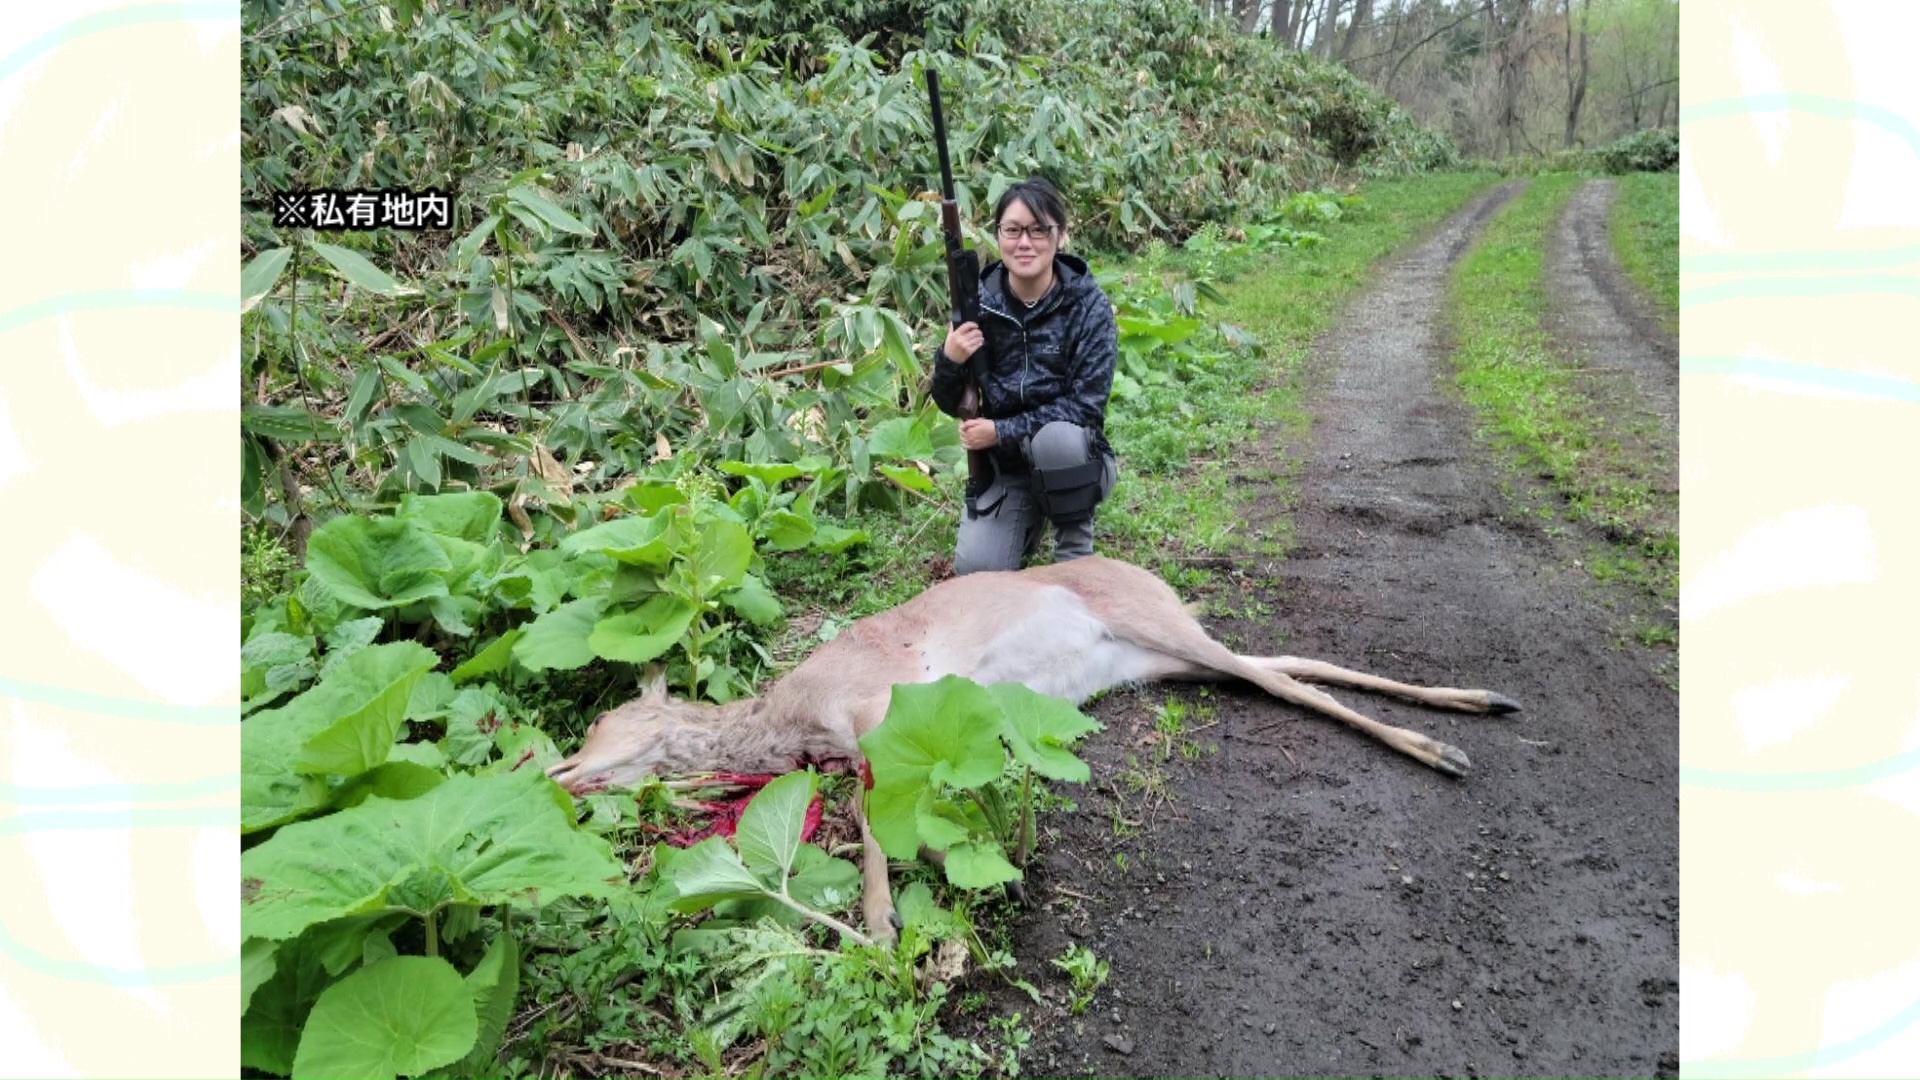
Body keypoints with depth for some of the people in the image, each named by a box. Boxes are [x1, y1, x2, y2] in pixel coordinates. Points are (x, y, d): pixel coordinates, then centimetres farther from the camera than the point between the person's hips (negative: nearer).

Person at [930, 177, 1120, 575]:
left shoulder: (1089, 304, -14)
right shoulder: (977, 301, -7)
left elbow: (1087, 406, -19)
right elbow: (951, 406, -1)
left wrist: (1002, 432, -25)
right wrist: (950, 359, -22)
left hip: (1074, 462, -2)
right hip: (1002, 467, 2)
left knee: (1056, 437, -36)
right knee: (976, 569, -17)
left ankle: (1076, 548, -8)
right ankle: (1028, 519, 18)